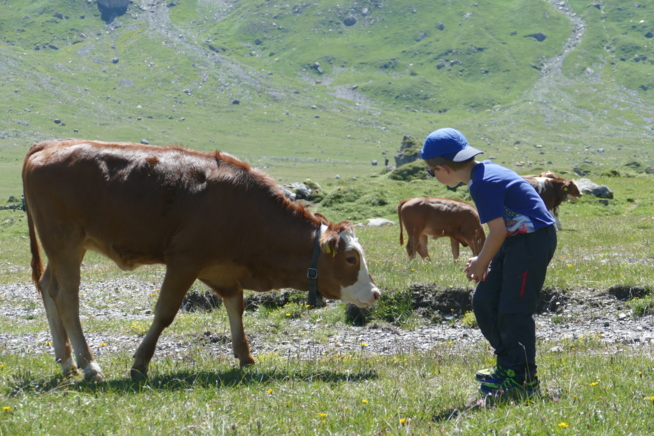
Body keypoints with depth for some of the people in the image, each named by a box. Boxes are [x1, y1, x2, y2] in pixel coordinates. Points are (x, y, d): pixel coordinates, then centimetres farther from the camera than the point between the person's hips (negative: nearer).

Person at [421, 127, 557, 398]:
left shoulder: (481, 184, -20)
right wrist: (483, 260, 13)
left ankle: (524, 380, -1)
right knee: (484, 301, 12)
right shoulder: (485, 171, 10)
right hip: (516, 241, 10)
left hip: (532, 241, -10)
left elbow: (498, 231, -19)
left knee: (514, 310, -8)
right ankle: (507, 365, 22)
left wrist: (481, 264, -5)